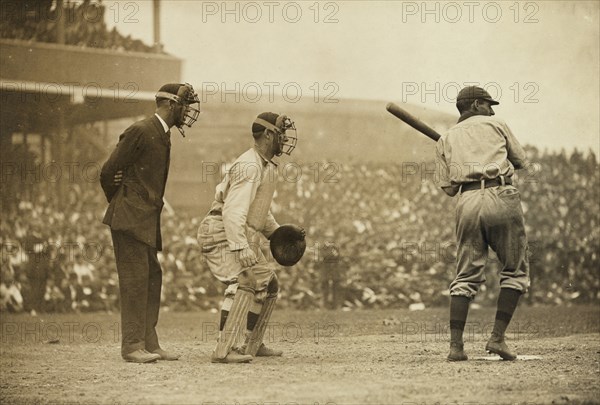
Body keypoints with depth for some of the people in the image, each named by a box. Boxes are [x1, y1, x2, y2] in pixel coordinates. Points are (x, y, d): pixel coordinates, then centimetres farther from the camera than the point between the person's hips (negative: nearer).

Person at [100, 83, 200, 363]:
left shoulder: (164, 135, 16)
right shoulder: (140, 132, -12)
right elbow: (109, 172, -10)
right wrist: (119, 204, 4)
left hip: (148, 221, 9)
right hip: (130, 219, -9)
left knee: (152, 279, 8)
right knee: (135, 279, -9)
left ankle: (149, 343, 11)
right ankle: (132, 346, -7)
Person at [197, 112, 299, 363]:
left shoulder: (268, 168, 15)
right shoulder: (249, 166, -18)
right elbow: (233, 210, -28)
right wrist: (240, 247, -37)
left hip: (245, 237, 11)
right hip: (221, 234, -11)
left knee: (268, 285, 17)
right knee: (243, 283, -27)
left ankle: (252, 345, 27)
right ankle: (224, 350, -33)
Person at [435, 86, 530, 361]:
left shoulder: (446, 140, 21)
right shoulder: (494, 124, 15)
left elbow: (449, 188, 14)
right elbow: (521, 161, 22)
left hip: (467, 202, 3)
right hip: (501, 197, -3)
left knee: (466, 276, 7)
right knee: (515, 271, 7)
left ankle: (456, 346, -2)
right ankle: (497, 338, -2)